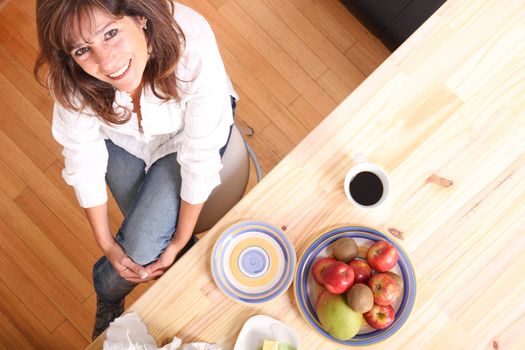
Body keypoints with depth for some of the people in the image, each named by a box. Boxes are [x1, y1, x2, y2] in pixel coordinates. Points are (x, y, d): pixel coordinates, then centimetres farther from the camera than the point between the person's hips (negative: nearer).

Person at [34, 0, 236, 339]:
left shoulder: (195, 54, -40)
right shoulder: (69, 77, -31)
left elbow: (199, 160, -28)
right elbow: (84, 157, -16)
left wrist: (180, 241, -16)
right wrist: (106, 243, -8)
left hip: (184, 131, -1)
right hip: (119, 130, 2)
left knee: (143, 247, -14)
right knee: (149, 235, -8)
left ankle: (107, 298, 23)